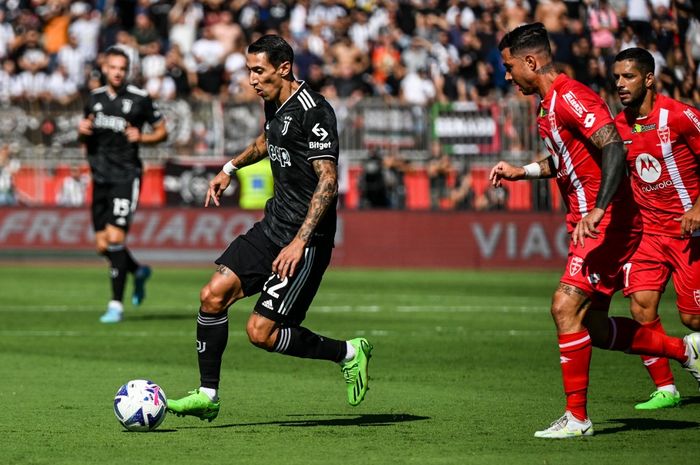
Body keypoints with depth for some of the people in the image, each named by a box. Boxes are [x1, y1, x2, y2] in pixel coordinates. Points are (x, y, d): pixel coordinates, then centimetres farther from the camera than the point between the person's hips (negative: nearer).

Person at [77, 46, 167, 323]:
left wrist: (141, 137, -15)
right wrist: (82, 131, 0)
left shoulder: (140, 99, -4)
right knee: (102, 245, 5)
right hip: (101, 176, 5)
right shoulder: (95, 98, 10)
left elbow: (162, 132, 4)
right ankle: (138, 271, 36)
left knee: (115, 237, -16)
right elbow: (86, 140, 23)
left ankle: (116, 305, -10)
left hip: (126, 175, -5)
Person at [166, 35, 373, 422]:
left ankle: (349, 353, 9)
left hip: (307, 237, -9)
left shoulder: (313, 111, -18)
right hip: (273, 225, 9)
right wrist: (231, 167, 33)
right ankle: (208, 396, 7)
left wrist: (300, 241, -30)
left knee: (260, 331, -10)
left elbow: (328, 180, -25)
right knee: (213, 295, -3)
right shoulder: (274, 104, 9)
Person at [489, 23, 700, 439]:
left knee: (566, 307, -16)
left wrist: (598, 210, -35)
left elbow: (614, 150, -27)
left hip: (609, 224, -10)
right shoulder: (550, 105, 16)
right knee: (593, 328, 9)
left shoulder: (571, 97, -16)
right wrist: (522, 171, 25)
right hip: (590, 225, 10)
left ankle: (577, 417, -11)